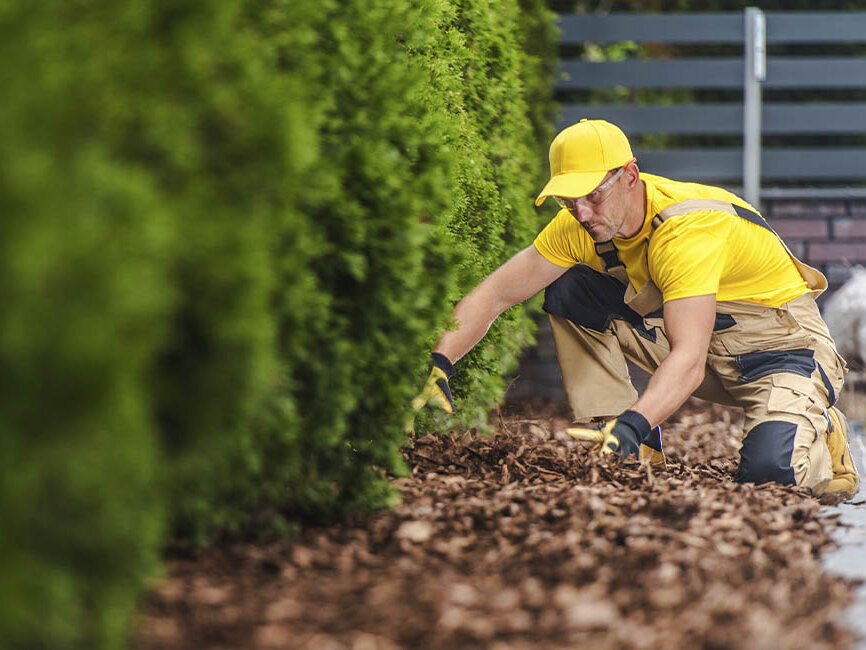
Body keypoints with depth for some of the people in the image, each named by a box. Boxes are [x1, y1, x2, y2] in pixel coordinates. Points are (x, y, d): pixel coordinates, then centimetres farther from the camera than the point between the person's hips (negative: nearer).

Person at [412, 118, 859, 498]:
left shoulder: (690, 227, -34)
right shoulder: (581, 223, -13)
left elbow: (688, 362, -44)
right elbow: (496, 293, -11)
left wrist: (632, 426, -59)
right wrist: (437, 367, -25)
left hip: (783, 345, -6)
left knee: (770, 470, -34)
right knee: (568, 293, -10)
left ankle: (818, 431, 5)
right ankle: (636, 455, -5)